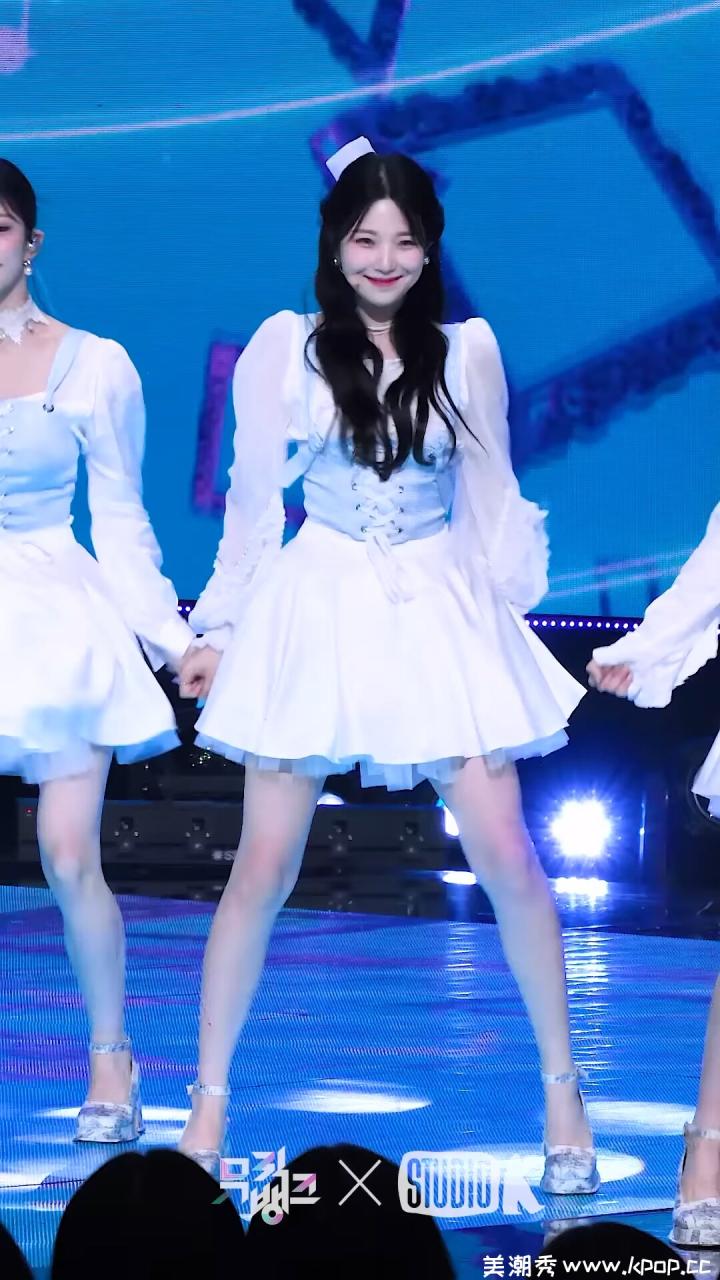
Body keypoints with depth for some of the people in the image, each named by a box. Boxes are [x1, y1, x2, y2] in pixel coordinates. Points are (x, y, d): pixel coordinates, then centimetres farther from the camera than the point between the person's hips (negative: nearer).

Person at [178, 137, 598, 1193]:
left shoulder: (465, 352, 3)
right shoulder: (286, 349, -1)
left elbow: (492, 503, 9)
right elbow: (254, 500, 6)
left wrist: (507, 622, 6)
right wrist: (217, 630, 7)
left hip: (440, 616, 1)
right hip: (315, 613, -1)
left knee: (507, 860, -4)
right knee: (264, 867, -2)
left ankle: (563, 1090, 9)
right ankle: (209, 1099, 9)